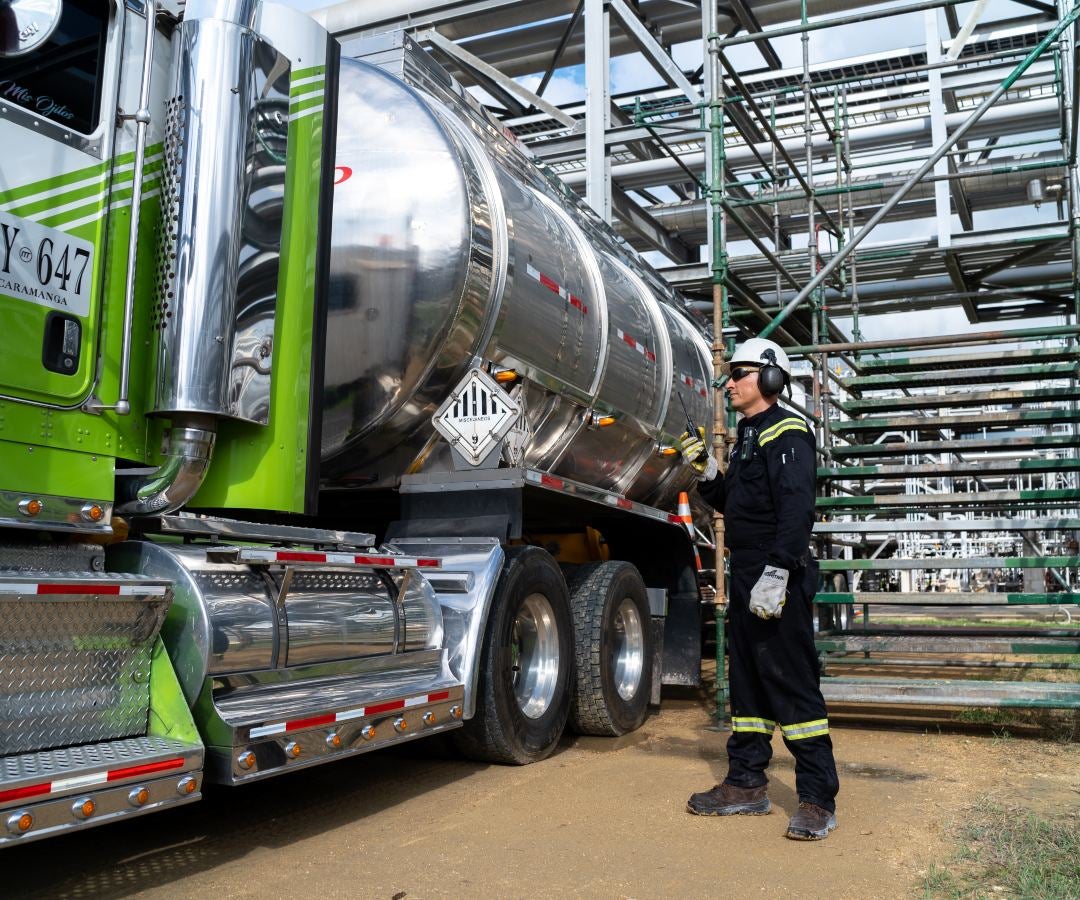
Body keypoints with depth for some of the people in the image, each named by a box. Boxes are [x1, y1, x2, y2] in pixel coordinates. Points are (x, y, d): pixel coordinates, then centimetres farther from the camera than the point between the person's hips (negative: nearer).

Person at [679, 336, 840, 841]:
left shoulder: (786, 432, -11)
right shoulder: (747, 437, 20)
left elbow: (796, 510, -22)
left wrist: (776, 574, -28)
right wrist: (706, 471, 8)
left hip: (779, 578, -10)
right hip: (745, 576, 10)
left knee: (791, 682, -7)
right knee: (747, 680, 14)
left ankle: (818, 799, 1)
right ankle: (746, 784, 24)